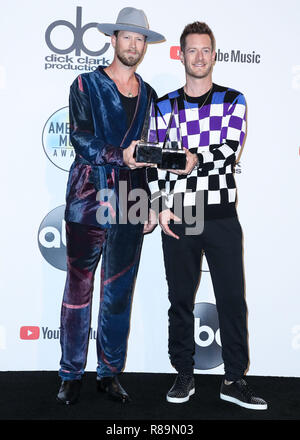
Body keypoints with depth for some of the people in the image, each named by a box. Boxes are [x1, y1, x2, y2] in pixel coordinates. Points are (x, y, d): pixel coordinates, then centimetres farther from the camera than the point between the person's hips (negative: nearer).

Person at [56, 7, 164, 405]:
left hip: (130, 205, 3)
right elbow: (81, 140, -6)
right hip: (88, 200, -3)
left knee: (119, 292, 7)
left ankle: (110, 373, 21)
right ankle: (71, 375, 17)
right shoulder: (86, 85, 5)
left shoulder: (148, 95, 15)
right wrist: (121, 155, -19)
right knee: (79, 288, 2)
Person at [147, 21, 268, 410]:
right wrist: (161, 207, -2)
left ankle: (234, 380, 16)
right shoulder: (163, 107, 11)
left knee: (232, 299, 2)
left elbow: (231, 150, -7)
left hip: (221, 217, -1)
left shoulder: (233, 101, 7)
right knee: (180, 299, 9)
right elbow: (154, 161, 7)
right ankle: (184, 375, 24)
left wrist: (197, 158, -19)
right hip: (177, 218, 1)